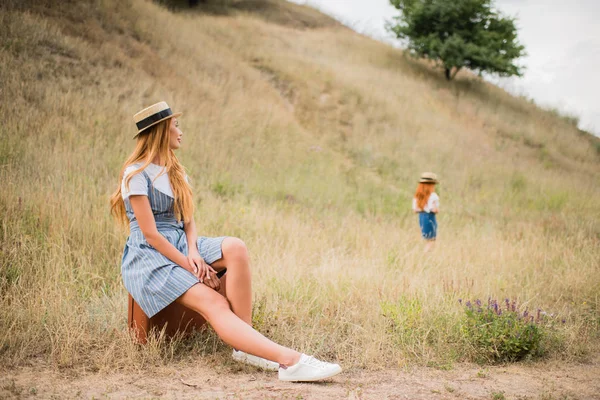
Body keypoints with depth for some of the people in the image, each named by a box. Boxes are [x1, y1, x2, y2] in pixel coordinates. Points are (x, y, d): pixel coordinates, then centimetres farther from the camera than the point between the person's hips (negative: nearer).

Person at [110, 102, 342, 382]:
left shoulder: (174, 172, 17)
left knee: (235, 248, -24)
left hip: (180, 246, 7)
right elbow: (150, 234, -15)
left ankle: (246, 346, -28)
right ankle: (288, 360, -45)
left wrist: (193, 253, -11)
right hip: (150, 256, -7)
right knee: (212, 303, -28)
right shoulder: (136, 175, -9)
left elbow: (188, 220, 10)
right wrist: (191, 267, -18)